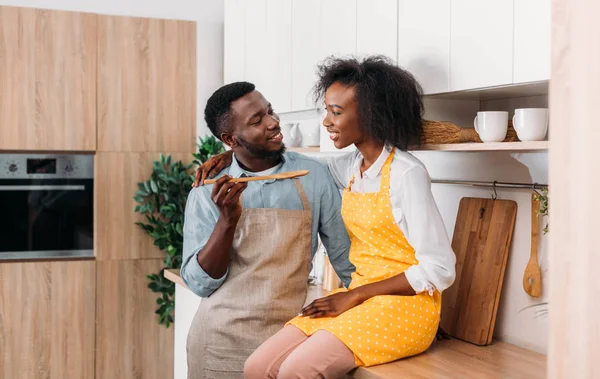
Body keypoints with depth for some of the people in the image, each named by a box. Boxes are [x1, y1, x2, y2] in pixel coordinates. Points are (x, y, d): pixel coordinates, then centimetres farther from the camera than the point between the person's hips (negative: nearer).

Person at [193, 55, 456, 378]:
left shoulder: (407, 174, -14)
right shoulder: (351, 167, 7)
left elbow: (439, 269, -16)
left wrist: (355, 295, -15)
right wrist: (233, 156, 11)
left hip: (403, 306, -7)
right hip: (357, 301, 7)